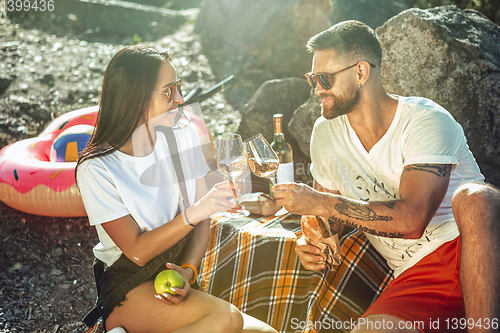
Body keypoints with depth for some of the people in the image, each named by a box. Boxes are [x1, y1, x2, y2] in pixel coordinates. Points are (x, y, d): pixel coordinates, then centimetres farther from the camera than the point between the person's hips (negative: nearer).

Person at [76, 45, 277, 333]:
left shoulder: (182, 133, 0)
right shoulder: (97, 168, -15)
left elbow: (202, 221, 3)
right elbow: (138, 251, -15)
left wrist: (188, 270, -13)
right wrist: (192, 213, -27)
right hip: (127, 285, -6)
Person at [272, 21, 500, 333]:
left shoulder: (426, 120, -12)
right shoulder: (326, 132, 6)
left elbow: (411, 219, -24)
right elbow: (328, 210, 19)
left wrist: (320, 203, -22)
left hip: (468, 248, -2)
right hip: (417, 275, 3)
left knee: (473, 197, -37)